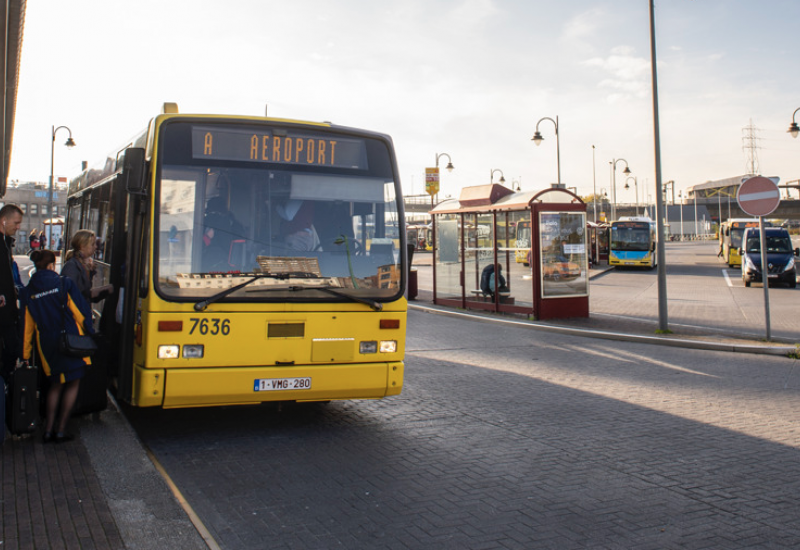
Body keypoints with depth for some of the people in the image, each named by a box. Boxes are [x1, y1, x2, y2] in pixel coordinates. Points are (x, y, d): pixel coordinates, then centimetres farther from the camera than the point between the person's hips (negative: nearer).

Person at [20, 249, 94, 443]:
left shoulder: (27, 293, 2)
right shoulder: (64, 284, -8)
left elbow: (26, 327, 6)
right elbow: (81, 312, -8)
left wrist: (25, 356, 12)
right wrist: (91, 333, 6)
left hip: (47, 347, 4)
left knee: (55, 385, 20)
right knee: (73, 384, 10)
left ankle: (48, 430, 14)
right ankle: (61, 430, 8)